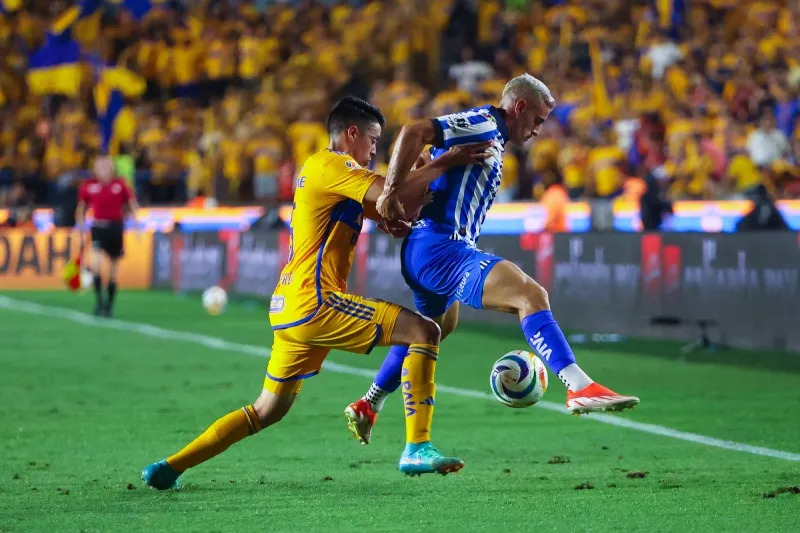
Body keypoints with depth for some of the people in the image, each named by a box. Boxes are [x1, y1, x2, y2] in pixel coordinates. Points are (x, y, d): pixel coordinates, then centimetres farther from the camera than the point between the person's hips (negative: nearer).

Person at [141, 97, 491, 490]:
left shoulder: (322, 169, 24)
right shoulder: (330, 166, -7)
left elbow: (384, 210, 25)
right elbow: (395, 195, -19)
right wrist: (446, 162, -11)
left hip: (289, 308, 10)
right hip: (314, 303, -10)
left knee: (268, 410, 17)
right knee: (424, 331, -10)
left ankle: (169, 468, 16)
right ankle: (417, 448, -13)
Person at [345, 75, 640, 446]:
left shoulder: (491, 136, 23)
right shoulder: (482, 123, -8)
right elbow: (413, 133, -22)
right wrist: (391, 193, -28)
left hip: (426, 254, 11)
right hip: (438, 247, -11)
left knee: (439, 326, 35)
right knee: (531, 295, -27)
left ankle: (367, 407, 50)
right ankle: (580, 387, -40)